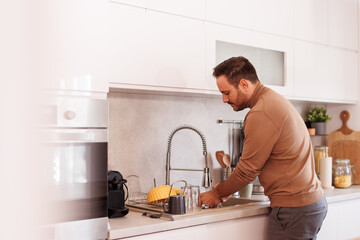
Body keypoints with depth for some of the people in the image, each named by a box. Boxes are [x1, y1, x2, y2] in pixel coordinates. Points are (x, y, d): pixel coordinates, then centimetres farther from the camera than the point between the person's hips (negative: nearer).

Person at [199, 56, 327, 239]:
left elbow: (248, 169, -13)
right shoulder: (274, 100, 13)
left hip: (295, 209, -10)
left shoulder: (261, 114, -19)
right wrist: (224, 189, 14)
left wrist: (217, 193, 2)